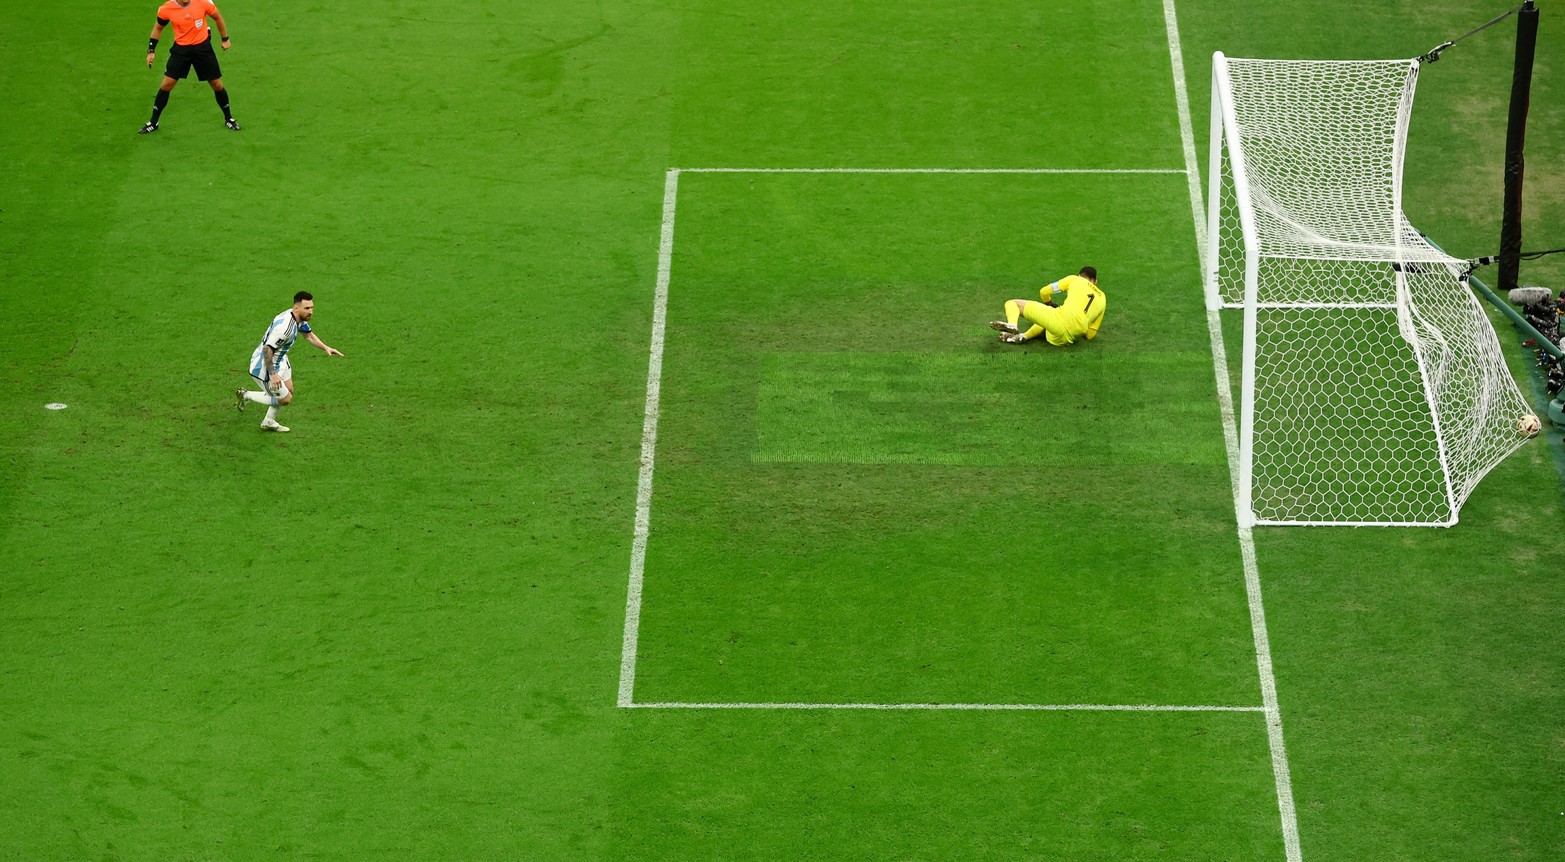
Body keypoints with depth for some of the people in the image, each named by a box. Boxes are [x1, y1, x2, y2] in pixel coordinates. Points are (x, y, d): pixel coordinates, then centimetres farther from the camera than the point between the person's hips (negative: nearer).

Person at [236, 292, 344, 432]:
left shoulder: (301, 319, -5)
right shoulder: (284, 326, -36)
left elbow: (308, 335, 15)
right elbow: (267, 349, -36)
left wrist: (326, 348, 4)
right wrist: (272, 374, -34)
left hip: (279, 361, 10)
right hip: (264, 367, -10)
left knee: (289, 390, 23)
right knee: (285, 399, 4)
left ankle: (268, 422, 42)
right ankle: (246, 395, 18)